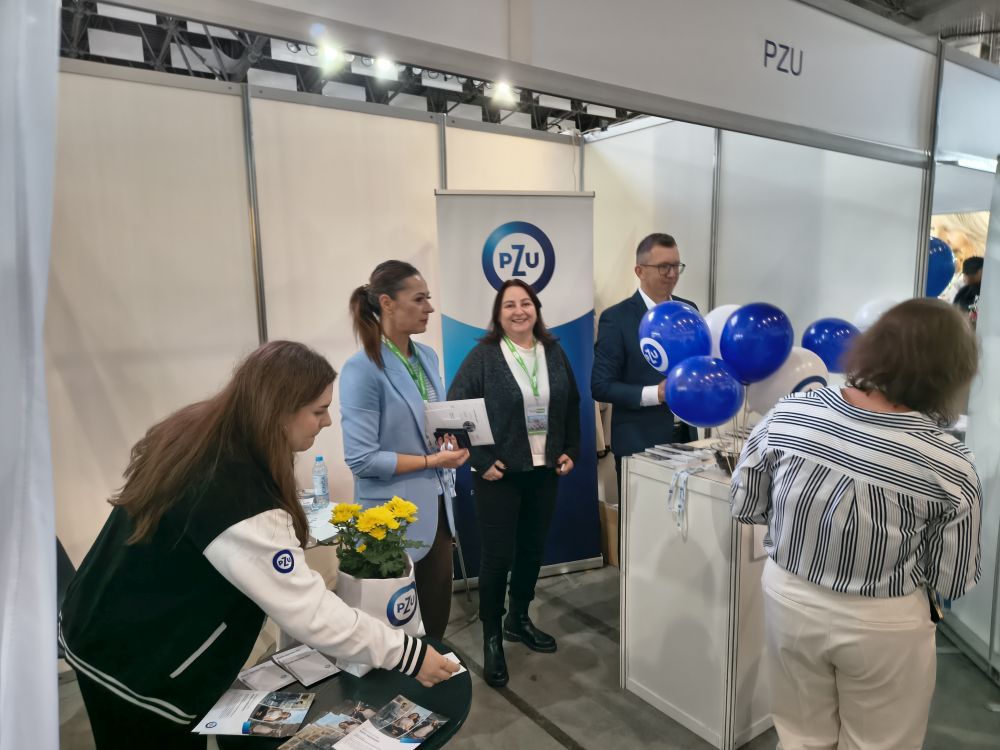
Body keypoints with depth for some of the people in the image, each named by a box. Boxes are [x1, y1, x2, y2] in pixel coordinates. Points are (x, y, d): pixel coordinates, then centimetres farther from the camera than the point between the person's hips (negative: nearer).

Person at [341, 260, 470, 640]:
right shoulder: (362, 369, -19)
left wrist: (453, 439, -6)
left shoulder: (428, 356, 4)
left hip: (437, 505, 7)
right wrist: (432, 460, -17)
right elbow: (361, 458, -21)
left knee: (438, 608, 20)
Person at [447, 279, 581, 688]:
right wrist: (480, 461, -15)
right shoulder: (483, 356, -9)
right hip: (499, 473, -5)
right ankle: (492, 639, 20)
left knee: (533, 549, 16)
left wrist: (570, 451, 7)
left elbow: (571, 405, 14)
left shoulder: (554, 353, 6)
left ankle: (519, 620, 37)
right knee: (498, 556, 2)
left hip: (544, 471, 5)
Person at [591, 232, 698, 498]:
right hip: (638, 442, -5)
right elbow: (600, 385, -13)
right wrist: (655, 393, -22)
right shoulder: (616, 318, -11)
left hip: (685, 436, 5)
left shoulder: (689, 310, 6)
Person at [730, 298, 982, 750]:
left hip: (789, 599, 2)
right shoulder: (950, 466, -22)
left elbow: (744, 508, -5)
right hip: (882, 626, -2)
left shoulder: (788, 414, -17)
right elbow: (952, 584, -8)